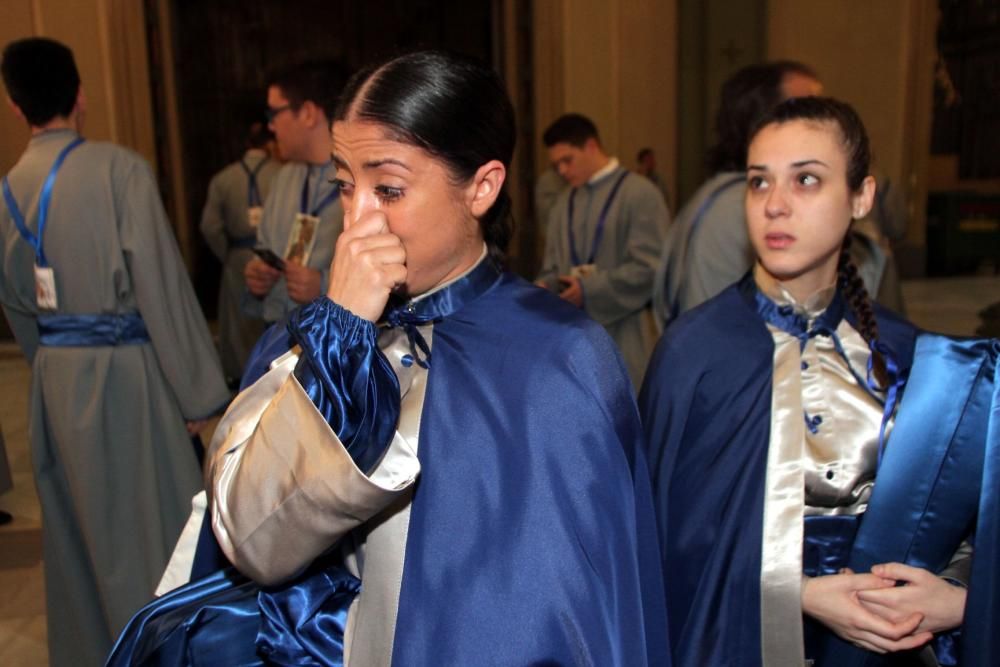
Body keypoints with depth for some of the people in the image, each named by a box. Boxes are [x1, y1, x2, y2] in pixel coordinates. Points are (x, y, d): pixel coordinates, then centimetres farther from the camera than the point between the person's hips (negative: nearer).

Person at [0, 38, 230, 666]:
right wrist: (197, 390, -10)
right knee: (153, 529, 6)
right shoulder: (118, 168, -15)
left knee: (79, 527, 20)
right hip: (124, 372, -7)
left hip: (55, 377, 7)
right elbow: (162, 285, -16)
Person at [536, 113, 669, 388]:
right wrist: (544, 286, -6)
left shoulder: (640, 193, -7)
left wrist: (590, 289, -14)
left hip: (625, 337, -5)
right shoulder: (564, 202, 12)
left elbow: (651, 267, -13)